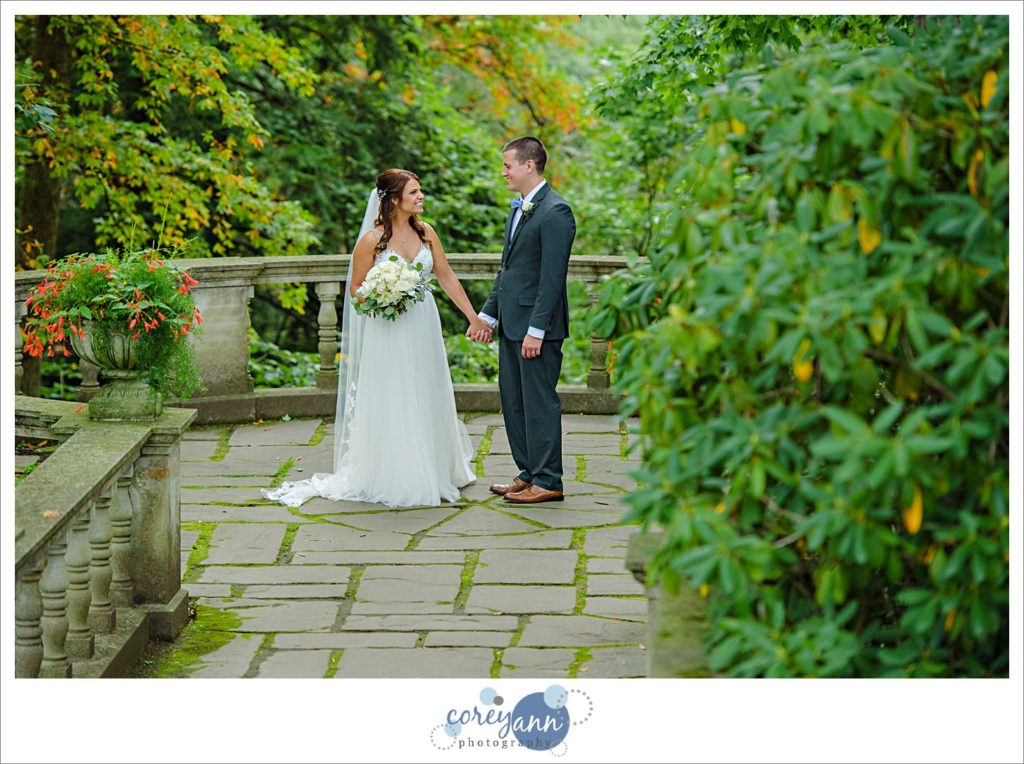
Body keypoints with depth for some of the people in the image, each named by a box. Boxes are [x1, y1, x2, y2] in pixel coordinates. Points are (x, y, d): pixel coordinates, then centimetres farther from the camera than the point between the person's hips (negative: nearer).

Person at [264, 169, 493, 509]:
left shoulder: (425, 232, 4)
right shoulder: (372, 240, -11)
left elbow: (447, 277, 8)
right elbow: (355, 290, -4)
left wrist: (473, 318, 7)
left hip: (424, 328, 5)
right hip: (388, 331, -5)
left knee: (426, 402, 13)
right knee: (391, 406, 0)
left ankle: (432, 473, 26)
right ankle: (393, 479, 10)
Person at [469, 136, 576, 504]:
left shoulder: (555, 211, -15)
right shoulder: (519, 209, 16)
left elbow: (552, 276, -19)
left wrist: (536, 330, -21)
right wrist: (487, 314, 18)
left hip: (537, 325, -10)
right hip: (511, 323, 10)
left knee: (539, 402, -3)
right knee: (513, 400, 14)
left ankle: (548, 481, 4)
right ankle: (528, 473, 22)